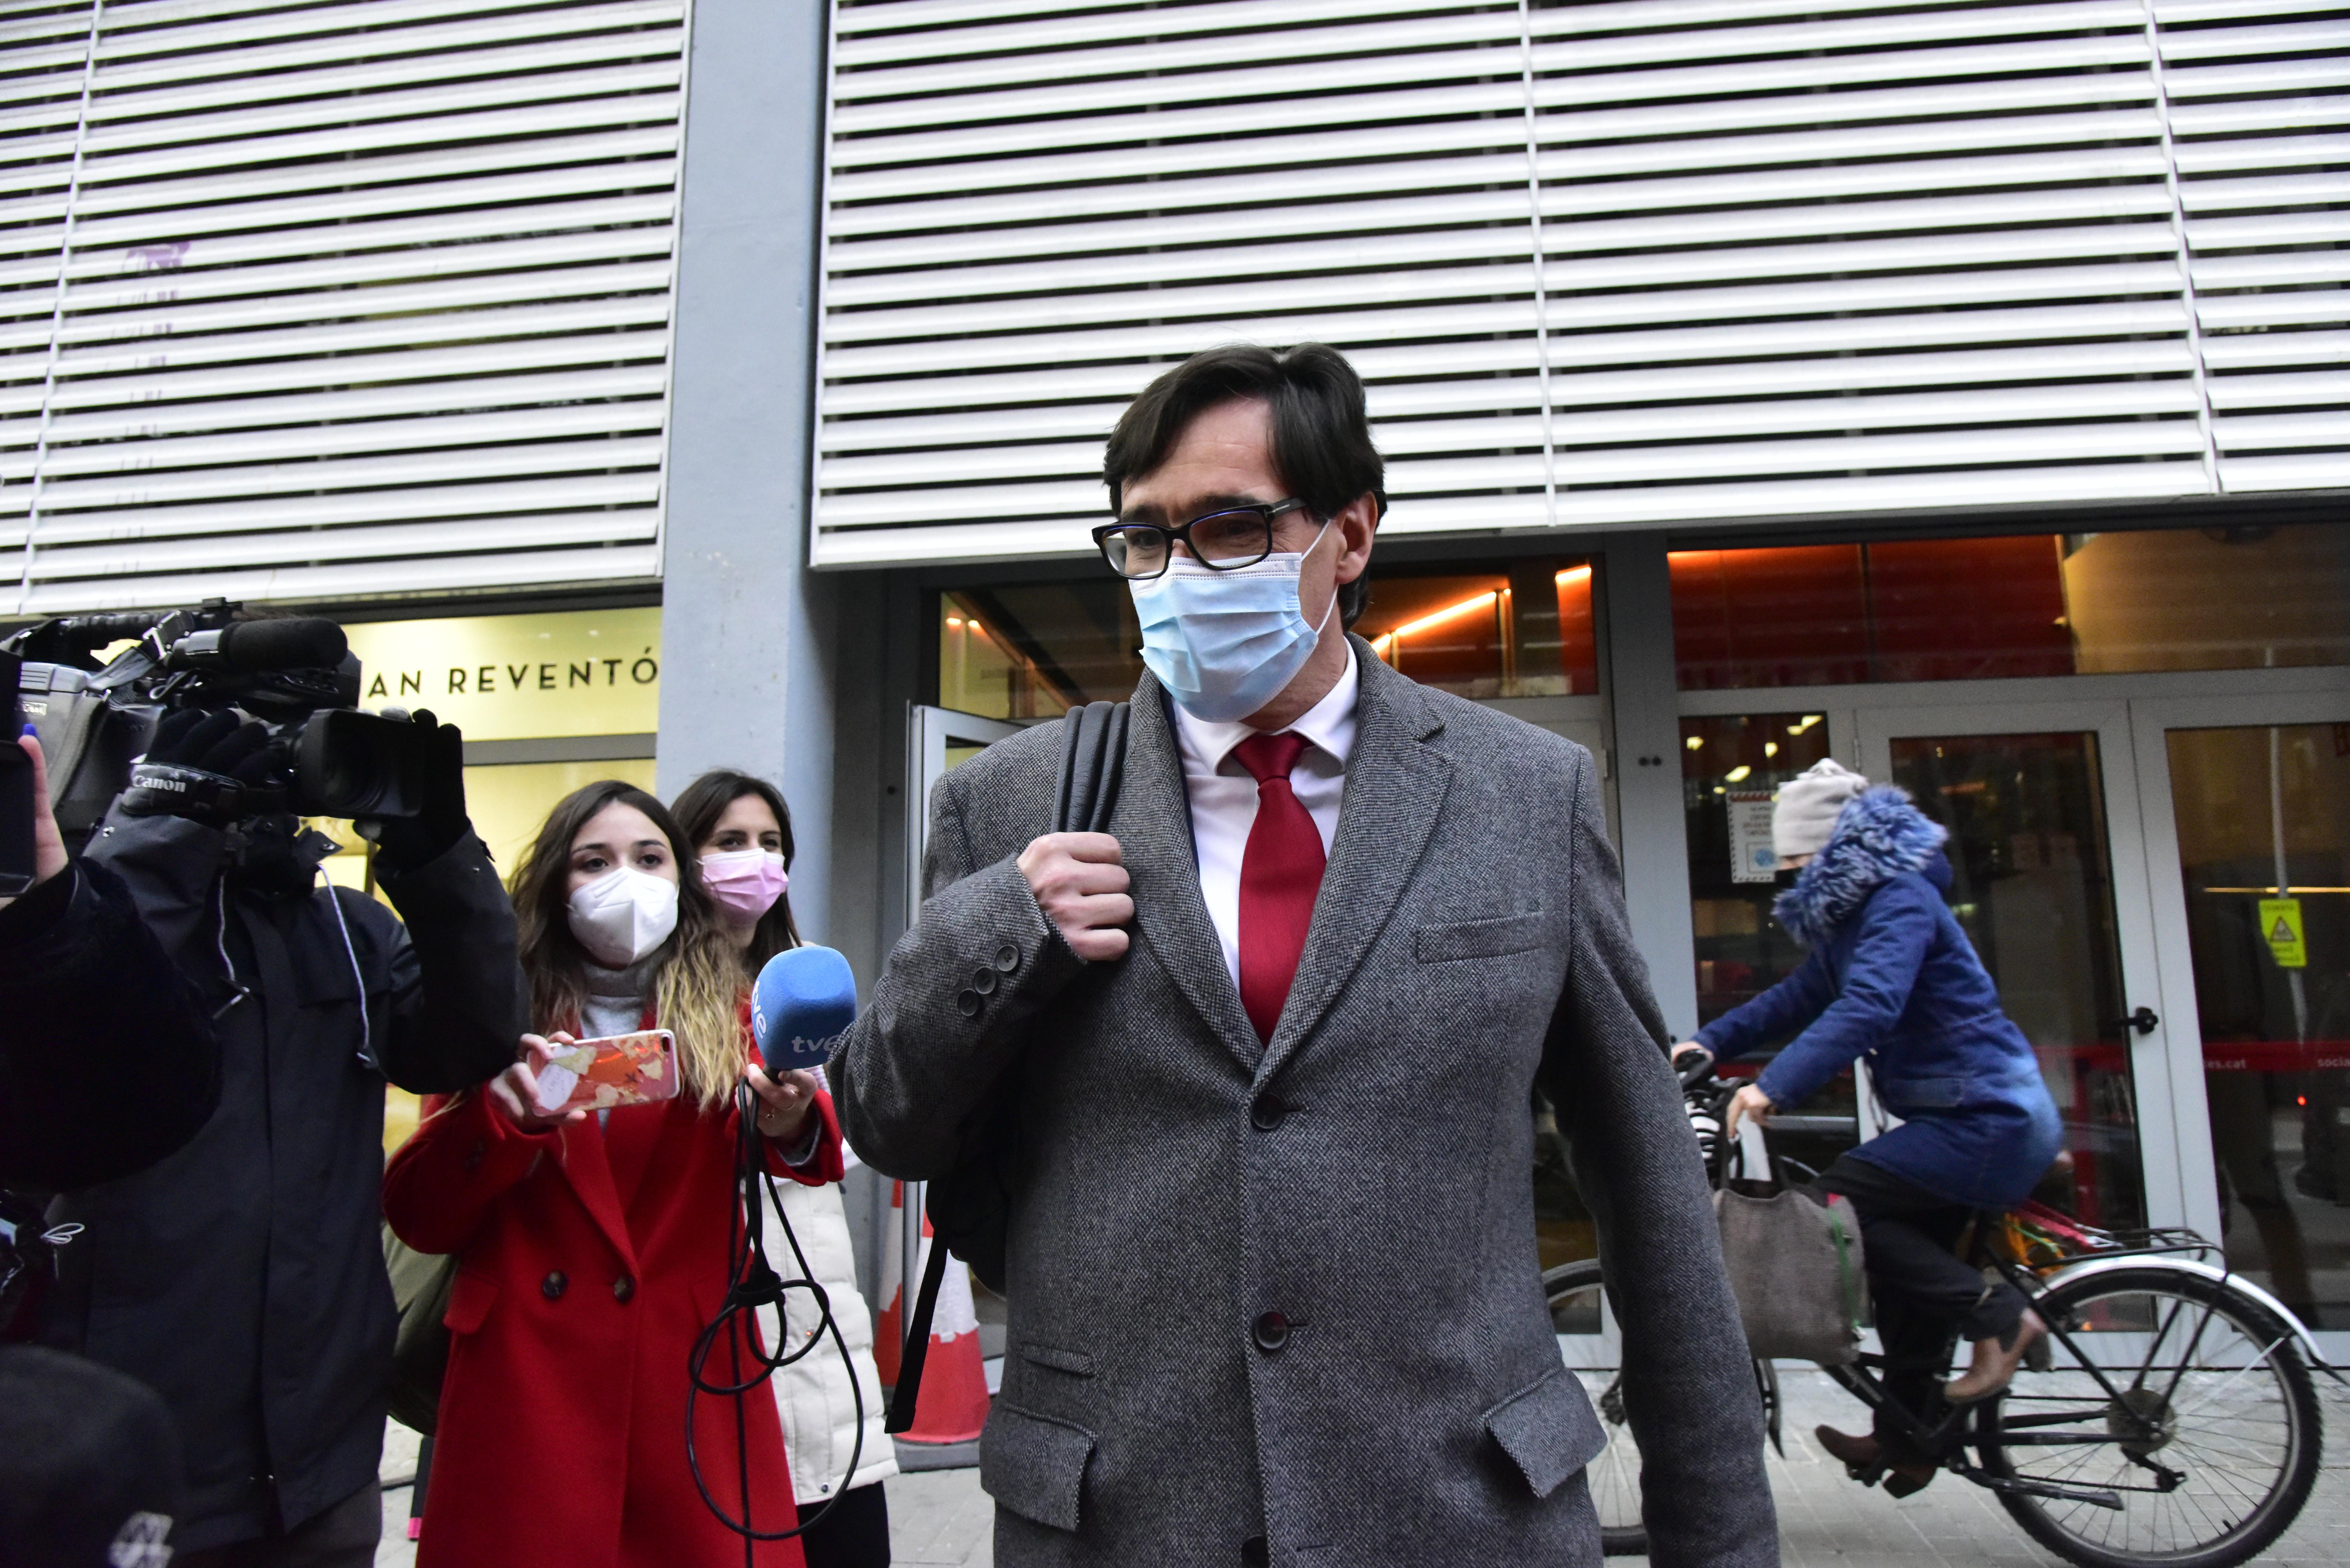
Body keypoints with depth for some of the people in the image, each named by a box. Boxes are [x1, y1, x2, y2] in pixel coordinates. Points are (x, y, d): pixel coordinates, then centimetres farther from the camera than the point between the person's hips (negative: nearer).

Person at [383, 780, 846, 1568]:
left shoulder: (727, 1014, 6)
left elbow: (815, 1151, -14)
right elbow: (417, 1218, 3)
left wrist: (790, 1123, -38)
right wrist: (500, 1115, -16)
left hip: (690, 1372, 0)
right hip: (522, 1375, 1)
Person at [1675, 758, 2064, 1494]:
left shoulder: (1901, 902, -19)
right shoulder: (1859, 912, 11)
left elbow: (1867, 1009, -33)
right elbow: (1799, 996, 13)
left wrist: (1774, 1086, -41)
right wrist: (1710, 1042, 3)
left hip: (1989, 1121, -10)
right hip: (1980, 1115, 10)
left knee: (1837, 1201, -16)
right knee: (1907, 1264, 15)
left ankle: (1996, 1315, -6)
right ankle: (1906, 1439, 28)